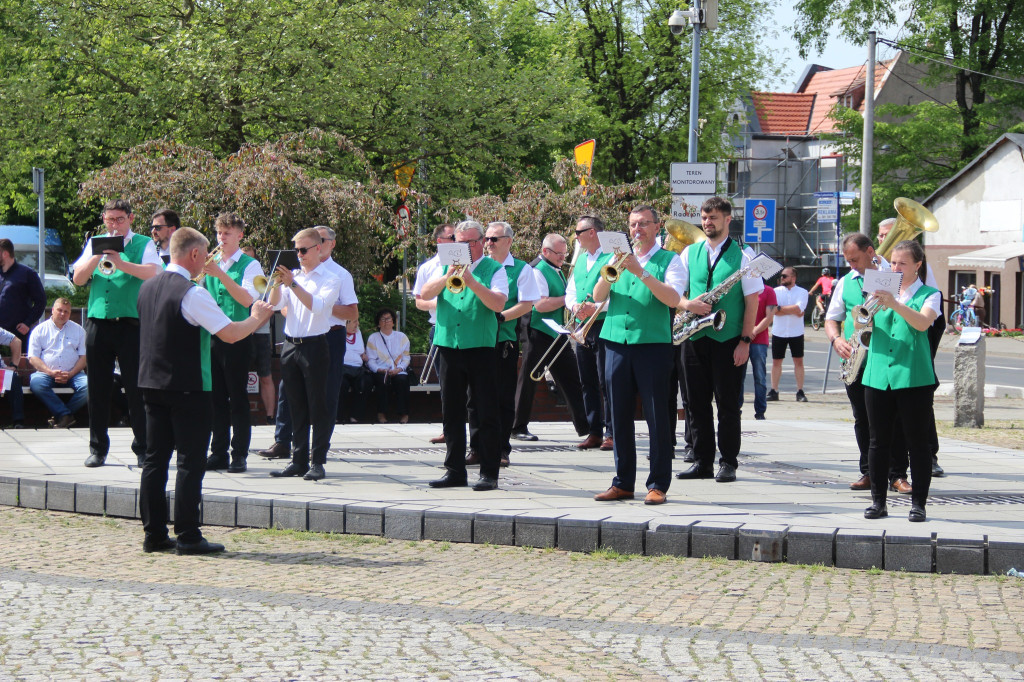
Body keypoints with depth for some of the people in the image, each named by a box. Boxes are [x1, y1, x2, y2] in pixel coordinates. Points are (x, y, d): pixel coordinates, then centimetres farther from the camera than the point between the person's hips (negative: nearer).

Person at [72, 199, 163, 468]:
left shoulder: (143, 244, 4)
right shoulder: (95, 244, 15)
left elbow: (153, 272, -15)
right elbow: (78, 278, 5)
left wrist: (121, 263, -29)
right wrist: (97, 256, -10)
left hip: (131, 322, -3)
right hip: (98, 322, 3)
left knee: (136, 388, -4)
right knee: (98, 388, 6)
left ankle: (143, 449, 2)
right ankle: (97, 448, 13)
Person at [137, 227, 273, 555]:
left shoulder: (148, 288, 9)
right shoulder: (192, 294, -16)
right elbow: (230, 334, -18)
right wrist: (257, 318, 1)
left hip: (151, 383, 8)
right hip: (187, 387, -8)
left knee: (155, 459, 10)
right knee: (191, 462, -2)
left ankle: (154, 534, 12)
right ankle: (187, 537, -3)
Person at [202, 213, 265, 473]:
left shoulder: (250, 265, -2)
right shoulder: (212, 264, 14)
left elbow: (247, 299, -16)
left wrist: (221, 275, -22)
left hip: (237, 337, -5)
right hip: (212, 336, 5)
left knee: (238, 398, -3)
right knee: (216, 397, 6)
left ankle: (239, 455, 0)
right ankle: (219, 452, 11)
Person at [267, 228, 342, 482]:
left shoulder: (330, 278, -2)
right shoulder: (294, 275, 13)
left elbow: (317, 306, -18)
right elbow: (275, 304, 5)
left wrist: (292, 283, -24)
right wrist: (278, 282, -11)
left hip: (315, 346, -5)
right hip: (291, 345, 5)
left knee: (318, 406, -3)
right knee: (296, 407, 8)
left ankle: (317, 461, -2)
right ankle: (298, 459, 13)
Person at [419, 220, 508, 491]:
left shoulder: (494, 269, 2)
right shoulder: (446, 267, 14)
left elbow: (498, 303, -13)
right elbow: (424, 294, 2)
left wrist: (471, 281, -21)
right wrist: (447, 277, -13)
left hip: (480, 348, -4)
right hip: (448, 345, 4)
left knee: (487, 412, -3)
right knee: (452, 412, 8)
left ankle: (489, 473, 0)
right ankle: (454, 471, 14)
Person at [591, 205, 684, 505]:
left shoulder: (669, 260, 5)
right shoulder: (620, 258, 16)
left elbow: (673, 299, -12)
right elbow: (598, 296, 7)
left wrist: (641, 272, -19)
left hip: (653, 344, -4)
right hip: (617, 343, 4)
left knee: (656, 416, -5)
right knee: (620, 416, 6)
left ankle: (658, 485, -1)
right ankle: (623, 483, 12)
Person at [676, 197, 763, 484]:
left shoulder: (742, 255, -1)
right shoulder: (690, 253, 10)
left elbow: (752, 301, -3)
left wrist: (745, 341, -10)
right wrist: (688, 304, -13)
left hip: (728, 339, -4)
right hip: (694, 338, 4)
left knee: (728, 403, -1)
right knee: (697, 403, 5)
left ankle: (728, 463, 7)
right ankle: (702, 462, 13)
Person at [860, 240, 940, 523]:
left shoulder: (928, 295, 2)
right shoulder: (882, 291, 13)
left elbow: (922, 323, -18)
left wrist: (894, 303, -30)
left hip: (914, 378, -4)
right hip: (878, 376, 4)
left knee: (918, 442, 0)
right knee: (878, 441, 6)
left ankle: (918, 503, 5)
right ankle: (878, 501, 12)